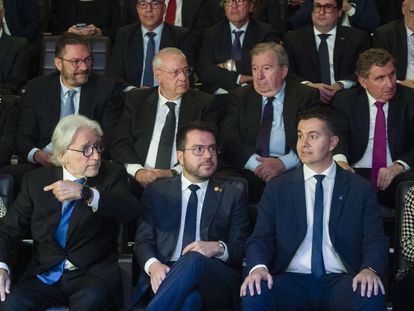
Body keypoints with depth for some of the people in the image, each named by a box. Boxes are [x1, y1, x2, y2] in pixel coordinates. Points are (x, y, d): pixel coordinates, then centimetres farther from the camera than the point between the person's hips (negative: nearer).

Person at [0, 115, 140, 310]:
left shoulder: (112, 175, 2)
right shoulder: (36, 181, 8)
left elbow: (131, 210, -18)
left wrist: (84, 193, -31)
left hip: (94, 273, -2)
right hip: (45, 275, 2)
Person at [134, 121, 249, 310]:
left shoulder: (233, 196, 18)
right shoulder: (156, 191, 20)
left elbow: (242, 250, 12)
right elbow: (143, 241, 11)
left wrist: (218, 247, -13)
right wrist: (153, 265, -13)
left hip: (216, 280, 2)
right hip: (164, 275, -1)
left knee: (194, 260, -38)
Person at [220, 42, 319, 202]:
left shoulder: (307, 96, 12)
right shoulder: (239, 97, 18)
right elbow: (228, 138, 5)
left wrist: (284, 162, -15)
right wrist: (255, 162, -13)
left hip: (291, 171, -2)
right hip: (247, 169, 2)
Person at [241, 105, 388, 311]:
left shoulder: (360, 189, 11)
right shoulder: (277, 188, 12)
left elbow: (375, 240, 4)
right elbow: (261, 237, 6)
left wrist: (370, 269, -19)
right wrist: (258, 267, -18)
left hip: (340, 282, 0)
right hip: (292, 281, 0)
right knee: (253, 293, -32)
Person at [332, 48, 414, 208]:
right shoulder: (345, 101, 11)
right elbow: (338, 135, -5)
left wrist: (397, 167, -19)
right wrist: (340, 159, -30)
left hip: (397, 176, 0)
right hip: (356, 173, 1)